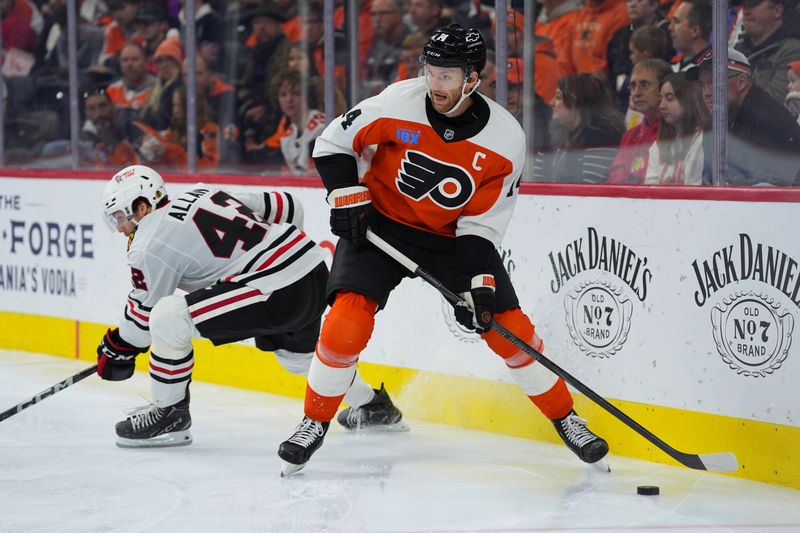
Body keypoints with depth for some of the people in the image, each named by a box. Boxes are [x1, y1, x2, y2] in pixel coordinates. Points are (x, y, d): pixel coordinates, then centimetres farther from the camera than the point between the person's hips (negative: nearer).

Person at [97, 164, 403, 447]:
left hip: (278, 292, -9)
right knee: (296, 354, 37)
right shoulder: (203, 195, 19)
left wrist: (117, 350, 20)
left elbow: (144, 309, 3)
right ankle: (372, 404, 53)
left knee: (168, 317, -11)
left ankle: (170, 414, 2)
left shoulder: (152, 243, -3)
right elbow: (286, 207, 21)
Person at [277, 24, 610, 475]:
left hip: (453, 235, 1)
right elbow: (334, 142, -7)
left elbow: (482, 223, -13)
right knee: (347, 320, -19)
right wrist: (348, 199, -15)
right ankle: (315, 423, 0)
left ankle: (566, 419, 14)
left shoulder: (506, 139, -19)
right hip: (382, 223, -1)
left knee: (509, 328, -5)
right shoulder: (399, 103, -21)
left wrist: (480, 285, -23)